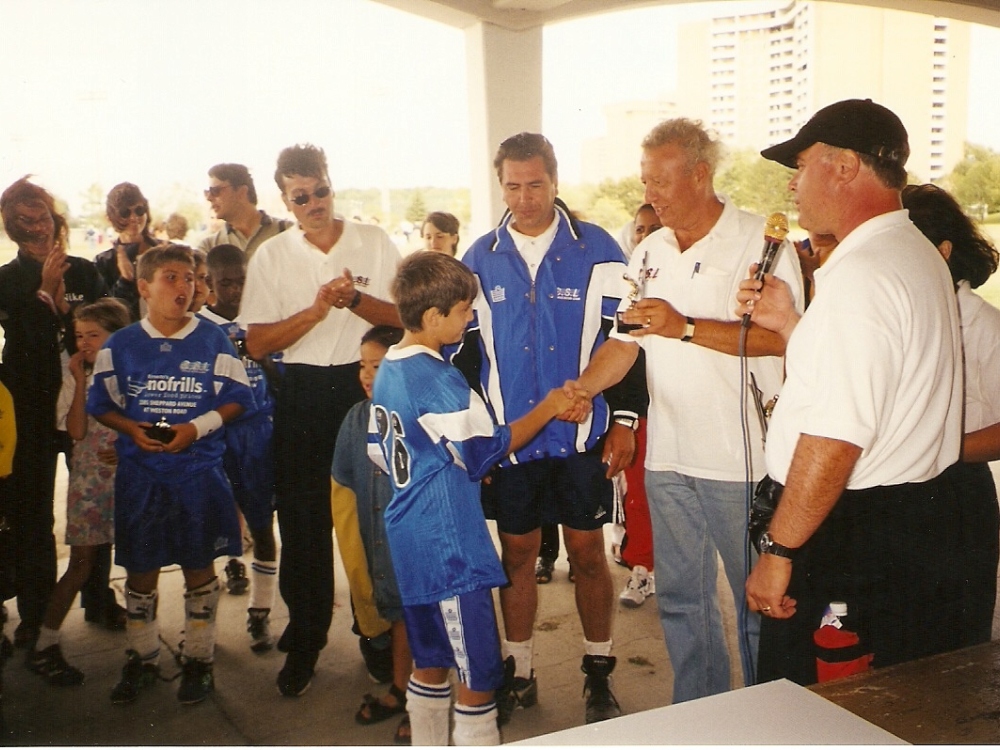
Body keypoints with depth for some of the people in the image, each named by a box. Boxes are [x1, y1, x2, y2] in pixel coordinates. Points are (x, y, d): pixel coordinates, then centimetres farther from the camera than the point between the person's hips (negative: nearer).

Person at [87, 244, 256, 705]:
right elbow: (101, 405, 8)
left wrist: (197, 428, -15)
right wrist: (133, 429, -11)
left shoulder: (213, 341, -2)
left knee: (199, 566, 8)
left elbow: (235, 400, 0)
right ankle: (141, 659, 29)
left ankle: (197, 660, 23)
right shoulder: (120, 346, 2)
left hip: (199, 473, -1)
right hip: (139, 475, 1)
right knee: (139, 568, 10)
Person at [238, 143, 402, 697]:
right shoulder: (270, 257, 3)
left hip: (366, 384, 0)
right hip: (303, 393, 1)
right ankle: (306, 636, 22)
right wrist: (318, 308, -17)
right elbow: (258, 343, -4)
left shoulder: (375, 243, 2)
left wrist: (353, 299, -18)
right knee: (302, 518, 5)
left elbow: (403, 316, -1)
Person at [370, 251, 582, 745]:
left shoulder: (387, 370, 8)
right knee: (478, 672, 0)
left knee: (431, 662, 20)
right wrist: (549, 407, -5)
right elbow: (487, 450, -13)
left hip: (408, 540, 10)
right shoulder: (439, 380, -19)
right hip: (450, 548, -10)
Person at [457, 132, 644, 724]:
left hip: (585, 436, -2)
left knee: (588, 551, 6)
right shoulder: (480, 260, 5)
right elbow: (466, 352, 9)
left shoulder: (598, 250, -2)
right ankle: (519, 674, 26)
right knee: (518, 553, 10)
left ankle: (599, 674, 23)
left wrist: (624, 421, -5)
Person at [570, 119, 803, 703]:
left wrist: (685, 327, -23)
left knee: (758, 600, 7)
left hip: (740, 458, -6)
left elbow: (778, 337, -19)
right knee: (681, 598, 16)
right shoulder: (649, 254, 12)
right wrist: (578, 389, -3)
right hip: (668, 457, 6)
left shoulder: (760, 241, -8)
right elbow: (626, 341, 13)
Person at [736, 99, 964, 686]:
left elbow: (835, 438, -26)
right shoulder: (919, 256, 12)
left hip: (854, 529, -10)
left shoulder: (860, 274, -21)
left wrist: (778, 550, -19)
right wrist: (789, 324, 13)